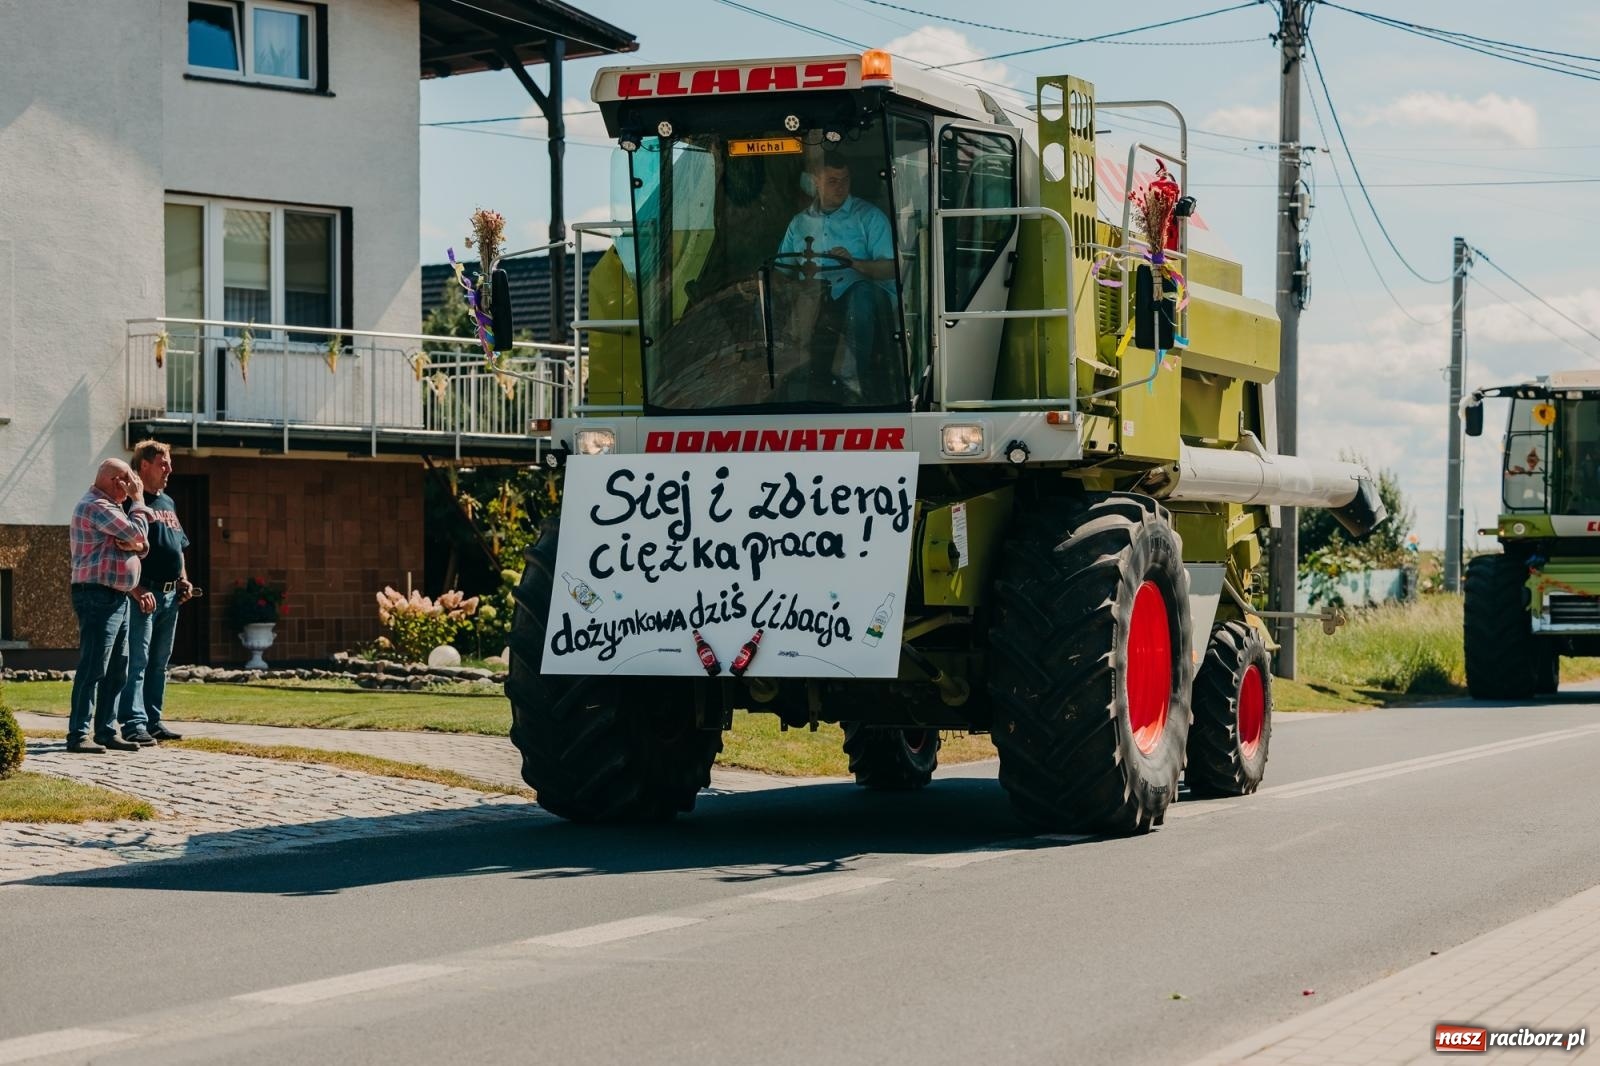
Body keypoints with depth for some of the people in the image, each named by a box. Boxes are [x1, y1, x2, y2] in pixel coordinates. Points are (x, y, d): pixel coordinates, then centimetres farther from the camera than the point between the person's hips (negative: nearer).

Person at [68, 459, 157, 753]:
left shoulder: (110, 507, 21)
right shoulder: (96, 506, -13)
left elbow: (142, 545, 18)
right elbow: (136, 533, -18)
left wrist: (137, 544, -5)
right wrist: (137, 500, -4)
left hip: (117, 598, 11)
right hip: (98, 596, -11)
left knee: (116, 670, 10)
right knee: (93, 668, -12)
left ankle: (106, 732, 14)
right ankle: (78, 734, -12)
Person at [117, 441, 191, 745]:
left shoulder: (168, 503, 21)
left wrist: (183, 580, 13)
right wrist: (137, 588, -21)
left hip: (170, 594, 9)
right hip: (143, 592, -9)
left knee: (159, 662, 12)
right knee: (137, 660, -10)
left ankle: (153, 720, 17)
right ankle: (133, 723, -12)